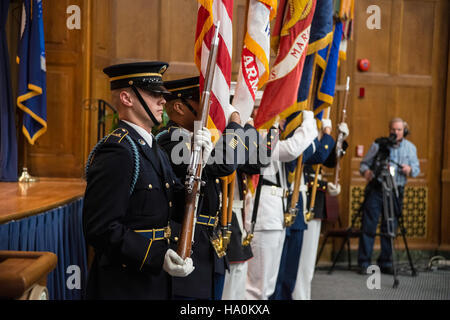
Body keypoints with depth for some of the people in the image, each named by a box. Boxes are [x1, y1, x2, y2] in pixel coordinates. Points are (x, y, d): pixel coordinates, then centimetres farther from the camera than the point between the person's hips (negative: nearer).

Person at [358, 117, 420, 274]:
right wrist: (366, 172, -15)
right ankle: (364, 263, 1)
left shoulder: (410, 147, 12)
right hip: (375, 189, -2)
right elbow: (364, 163, 7)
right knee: (368, 226, -5)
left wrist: (409, 170, -17)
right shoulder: (378, 144, 6)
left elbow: (417, 168, 6)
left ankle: (385, 263, 14)